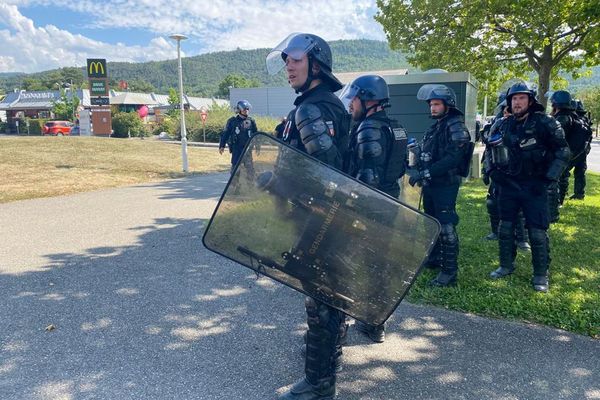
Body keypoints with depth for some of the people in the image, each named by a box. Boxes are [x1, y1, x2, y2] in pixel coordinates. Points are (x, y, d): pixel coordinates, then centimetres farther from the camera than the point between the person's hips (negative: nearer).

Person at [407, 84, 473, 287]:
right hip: (431, 184, 9)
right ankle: (435, 258, 34)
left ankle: (450, 272, -3)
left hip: (445, 185, -9)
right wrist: (418, 170, 4)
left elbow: (452, 158, -23)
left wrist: (425, 173, -27)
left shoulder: (455, 127, -11)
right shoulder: (435, 127, 16)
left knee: (446, 228, -8)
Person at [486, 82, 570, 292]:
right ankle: (506, 266, 28)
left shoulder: (545, 123, -9)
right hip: (508, 185, 5)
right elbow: (492, 150, 20)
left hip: (534, 187, -4)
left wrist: (549, 178, -13)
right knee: (505, 228, 11)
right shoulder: (502, 125, 4)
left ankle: (541, 275, 13)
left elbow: (562, 152, -7)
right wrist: (493, 170, 8)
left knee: (537, 232, -1)